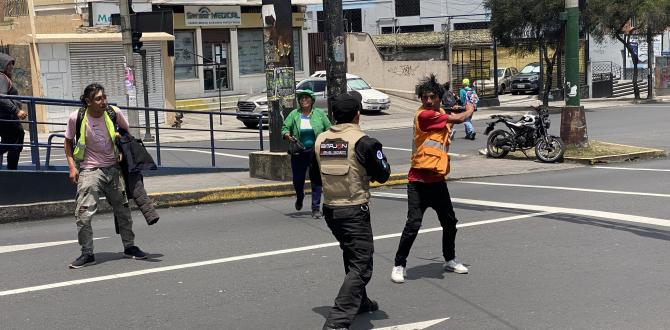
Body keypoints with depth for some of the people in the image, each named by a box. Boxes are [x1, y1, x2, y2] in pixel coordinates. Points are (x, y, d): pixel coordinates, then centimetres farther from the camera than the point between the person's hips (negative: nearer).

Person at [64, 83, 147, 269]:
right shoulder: (76, 118, -12)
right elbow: (68, 142, 3)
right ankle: (87, 254, -1)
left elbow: (126, 132, 14)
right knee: (83, 213, -13)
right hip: (89, 170, -3)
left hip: (113, 168, 3)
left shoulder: (114, 113, -7)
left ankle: (129, 247, 27)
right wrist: (72, 167, -5)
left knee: (123, 208, 11)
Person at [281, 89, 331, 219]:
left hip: (316, 152, -1)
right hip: (299, 153, 1)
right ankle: (299, 198, 42)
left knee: (316, 180, -3)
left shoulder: (319, 114, 2)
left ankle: (316, 208, 5)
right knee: (297, 180, 9)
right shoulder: (294, 114, 2)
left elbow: (329, 129, 7)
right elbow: (285, 128, 1)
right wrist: (287, 136, -20)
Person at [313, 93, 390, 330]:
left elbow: (316, 177, 13)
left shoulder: (321, 141, 3)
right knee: (361, 266, -3)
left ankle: (360, 301, 43)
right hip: (355, 210, -7)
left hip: (330, 210, 7)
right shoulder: (363, 142, -14)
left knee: (352, 257, 26)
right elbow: (383, 175, -5)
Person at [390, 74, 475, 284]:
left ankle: (450, 260, 36)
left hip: (438, 180, 8)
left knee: (450, 223, 17)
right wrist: (470, 109, 6)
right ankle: (399, 265, 3)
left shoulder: (441, 114, 9)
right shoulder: (424, 115, -17)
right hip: (419, 181, -8)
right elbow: (459, 119, -12)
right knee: (413, 224, -11)